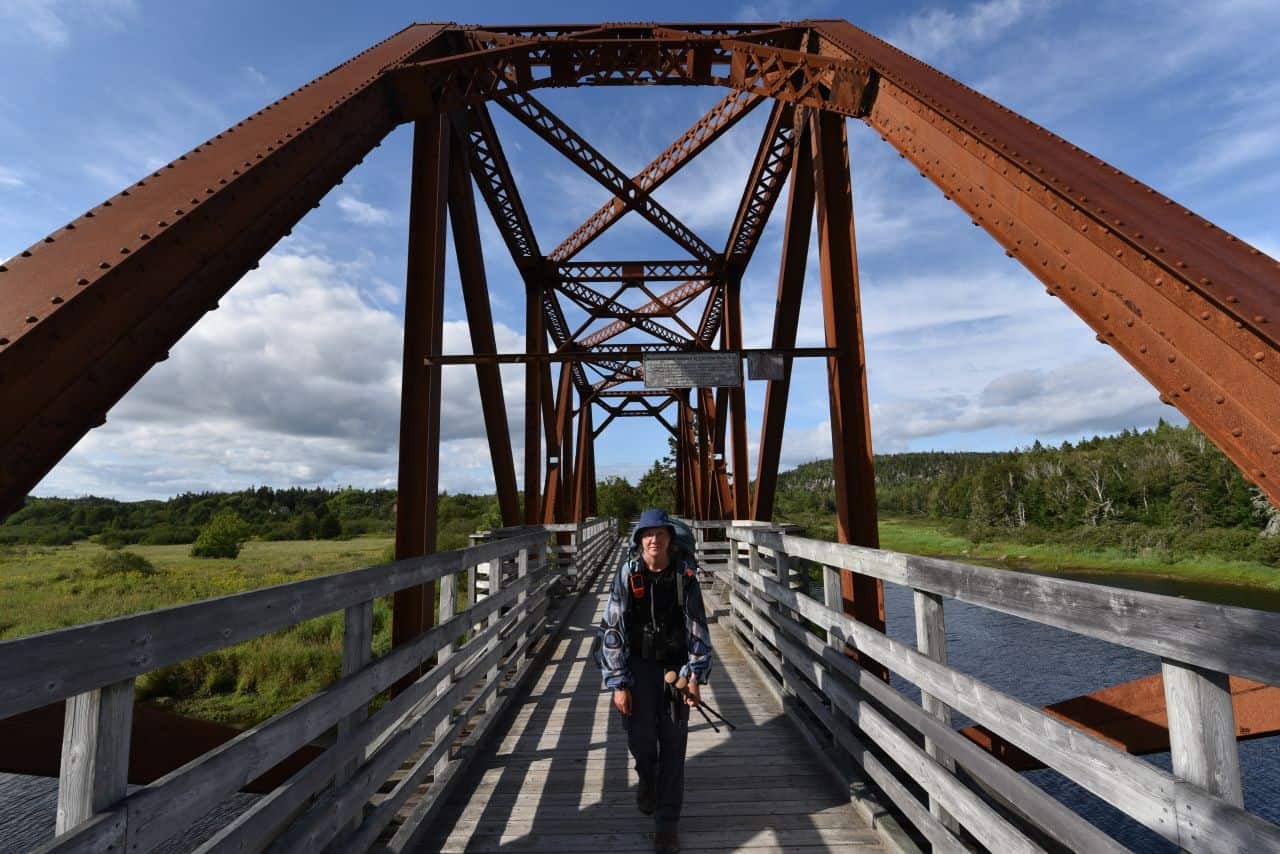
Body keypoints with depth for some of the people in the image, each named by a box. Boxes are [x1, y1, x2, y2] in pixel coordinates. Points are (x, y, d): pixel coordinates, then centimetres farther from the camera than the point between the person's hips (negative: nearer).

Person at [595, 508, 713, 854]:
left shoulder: (684, 574, -10)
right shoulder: (627, 575, -12)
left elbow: (697, 626, -3)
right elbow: (613, 628, -9)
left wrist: (695, 675, -7)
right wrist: (618, 683, -9)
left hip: (675, 664, 1)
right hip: (639, 664, 0)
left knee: (673, 742, 2)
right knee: (641, 737, 5)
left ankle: (667, 820, 21)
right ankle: (647, 780, 40)